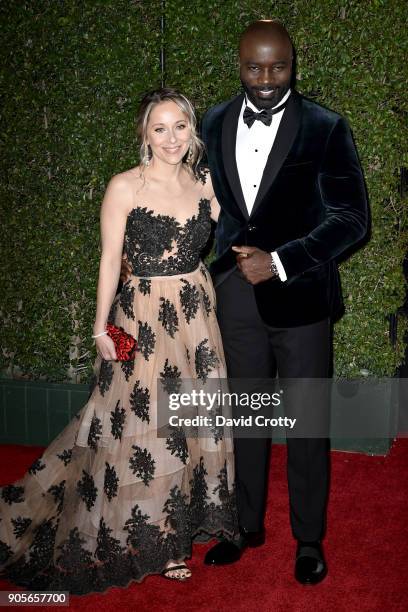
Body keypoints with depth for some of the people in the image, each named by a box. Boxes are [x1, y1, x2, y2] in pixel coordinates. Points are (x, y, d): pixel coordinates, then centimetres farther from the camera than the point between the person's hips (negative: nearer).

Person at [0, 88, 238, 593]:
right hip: (143, 318, -5)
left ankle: (181, 520, 37)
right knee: (144, 423, 3)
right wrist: (102, 328, -10)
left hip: (197, 314, 5)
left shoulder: (203, 181, 6)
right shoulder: (125, 187, -9)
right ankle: (148, 539, 24)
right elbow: (110, 260, -8)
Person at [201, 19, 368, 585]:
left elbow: (351, 217, -10)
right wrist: (237, 254, -1)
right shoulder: (214, 124, 5)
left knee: (307, 422, 7)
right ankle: (248, 525, 34)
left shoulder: (324, 128, -7)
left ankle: (309, 538, 26)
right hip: (236, 293, 4)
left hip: (300, 295, -3)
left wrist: (279, 261, -17)